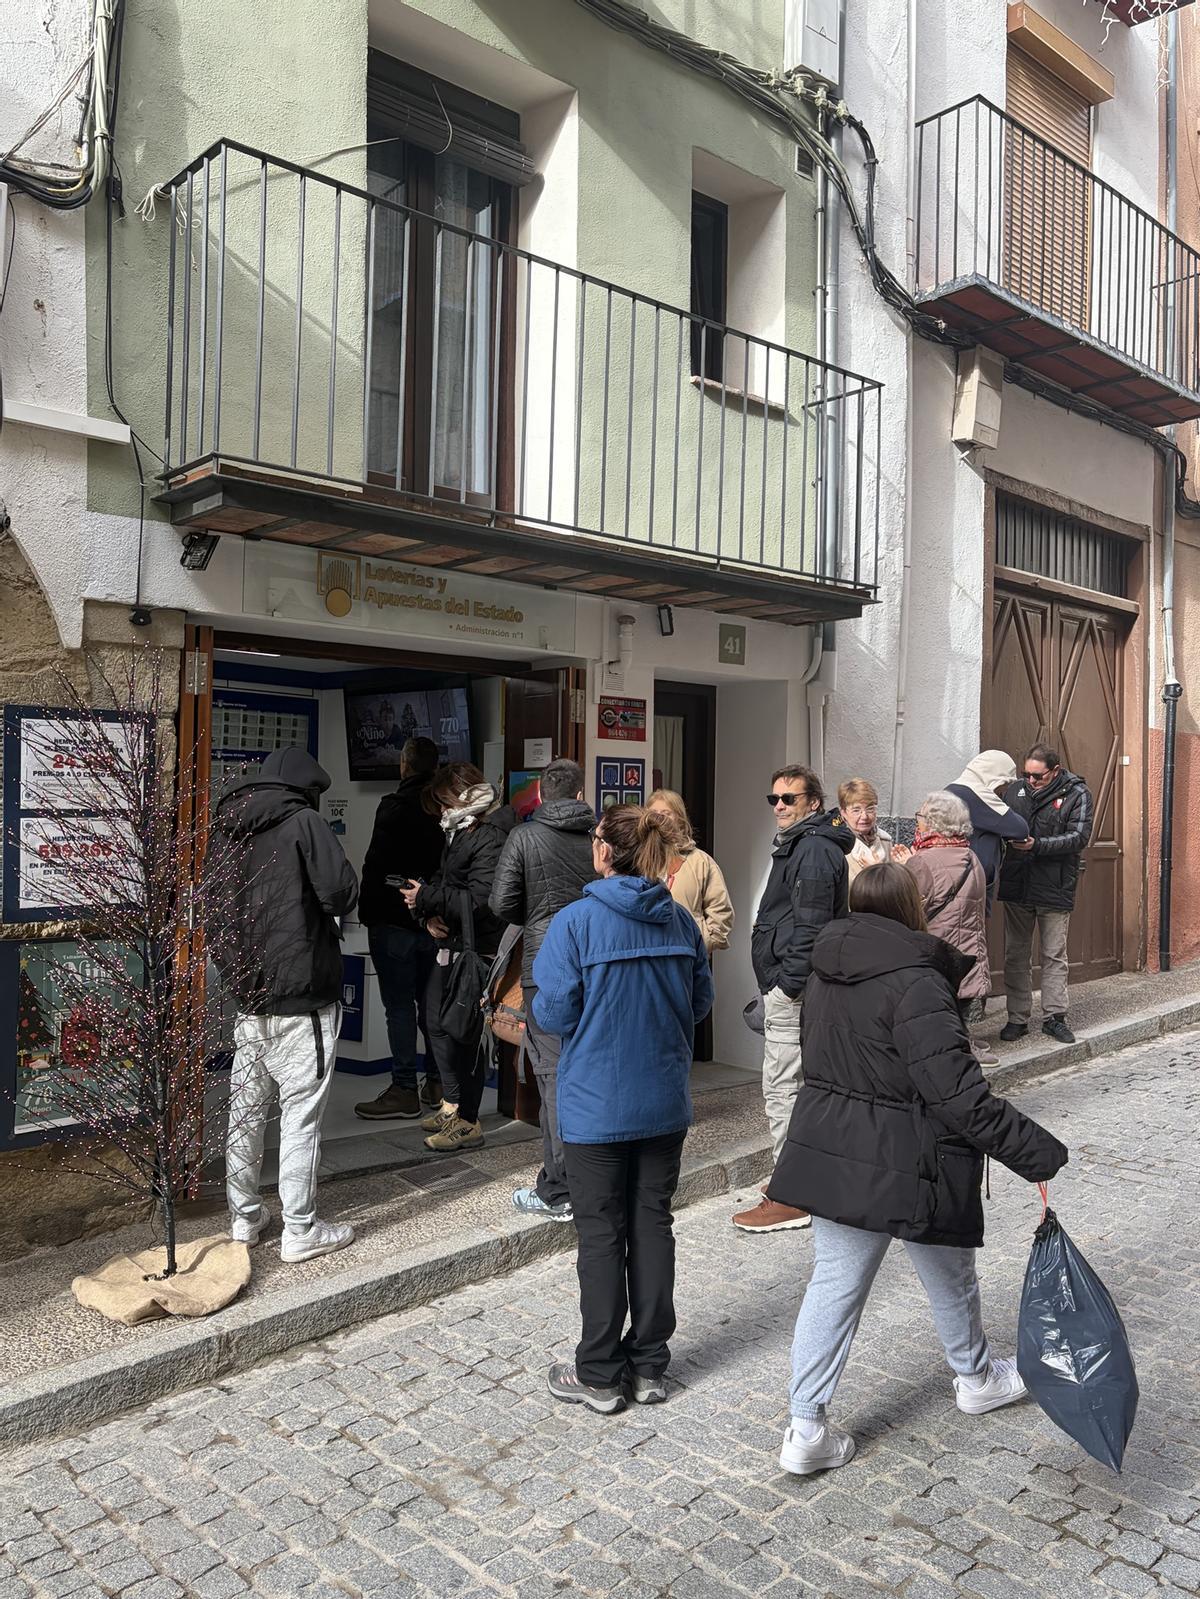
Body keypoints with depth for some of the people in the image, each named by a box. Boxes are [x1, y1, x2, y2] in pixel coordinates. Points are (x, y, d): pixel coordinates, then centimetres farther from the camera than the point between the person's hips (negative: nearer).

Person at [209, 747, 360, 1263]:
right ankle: (301, 1231, 7)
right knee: (301, 1114, 0)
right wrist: (330, 904, 4)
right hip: (301, 996, -7)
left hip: (245, 994, 7)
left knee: (245, 1109, 14)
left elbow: (214, 909, 14)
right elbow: (342, 893, -17)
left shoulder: (227, 826, 11)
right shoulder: (303, 821, -10)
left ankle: (245, 1218, 25)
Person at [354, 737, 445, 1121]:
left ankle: (404, 1090, 2)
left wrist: (367, 912, -5)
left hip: (394, 920, -6)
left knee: (400, 1004, -1)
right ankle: (438, 1084, 23)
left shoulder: (394, 808, -13)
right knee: (431, 1002, 15)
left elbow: (376, 865, -15)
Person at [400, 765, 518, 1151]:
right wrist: (430, 915, -1)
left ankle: (467, 1122, 9)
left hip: (475, 950, -10)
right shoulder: (459, 833, 15)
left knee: (462, 1033, -3)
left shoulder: (490, 838, -17)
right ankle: (453, 1104, 32)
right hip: (450, 945, 10)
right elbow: (444, 881, 19)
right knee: (437, 1023, 17)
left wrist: (426, 898, -16)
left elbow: (480, 899, -23)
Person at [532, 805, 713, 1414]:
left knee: (601, 1234, 7)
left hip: (598, 1107, -4)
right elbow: (700, 1003, 6)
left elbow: (554, 1014, -15)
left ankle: (598, 1374, 19)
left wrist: (548, 1005, 7)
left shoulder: (575, 922, -16)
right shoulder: (681, 921, -1)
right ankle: (649, 1364, 26)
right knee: (653, 1224, 14)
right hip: (664, 1102, 4)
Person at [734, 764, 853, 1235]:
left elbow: (810, 926, -22)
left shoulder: (814, 849, -15)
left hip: (792, 988, -11)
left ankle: (793, 1197, -1)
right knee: (802, 1084, 19)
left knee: (782, 1088, -7)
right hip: (787, 985, 11)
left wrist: (788, 984, -23)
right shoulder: (799, 844, 19)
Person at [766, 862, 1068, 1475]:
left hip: (831, 1156, 6)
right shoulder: (915, 984, -23)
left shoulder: (824, 975, 2)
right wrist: (1038, 1151, -20)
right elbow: (959, 1094, -26)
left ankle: (806, 1430, 13)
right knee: (949, 1275, 20)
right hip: (908, 1167, -6)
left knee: (834, 1282, 13)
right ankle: (976, 1378, 46)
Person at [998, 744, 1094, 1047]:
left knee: (1054, 956, 8)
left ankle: (1054, 1016, 18)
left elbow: (1079, 836, -14)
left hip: (1055, 889, -3)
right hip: (1016, 886, 3)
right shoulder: (1017, 789, 6)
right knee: (1016, 955, 8)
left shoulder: (1077, 794, -4)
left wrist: (1038, 845, -24)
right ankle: (1017, 1018, 16)